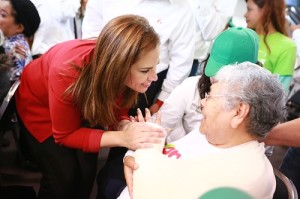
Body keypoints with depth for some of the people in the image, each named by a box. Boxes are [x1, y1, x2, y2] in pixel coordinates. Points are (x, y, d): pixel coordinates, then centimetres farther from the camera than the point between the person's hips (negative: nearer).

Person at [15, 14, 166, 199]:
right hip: (39, 103, -4)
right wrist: (122, 137, -42)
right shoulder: (69, 73, -42)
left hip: (82, 102, 4)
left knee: (88, 167, -6)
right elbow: (64, 135, -29)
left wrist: (128, 128, -37)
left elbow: (116, 112, -13)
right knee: (63, 174, -10)